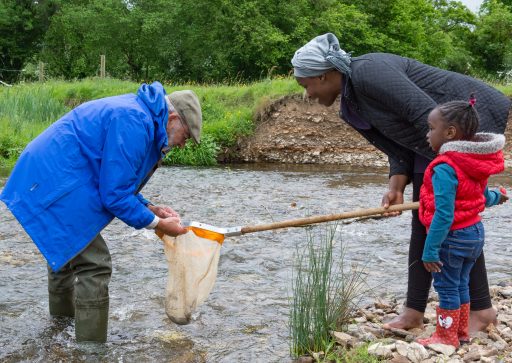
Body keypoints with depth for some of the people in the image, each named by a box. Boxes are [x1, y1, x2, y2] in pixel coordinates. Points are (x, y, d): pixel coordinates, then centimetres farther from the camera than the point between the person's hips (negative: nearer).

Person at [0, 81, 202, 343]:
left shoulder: (137, 115, 10)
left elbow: (116, 182, 18)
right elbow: (115, 195, -20)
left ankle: (63, 310, 52)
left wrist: (151, 209, 9)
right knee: (94, 264, -10)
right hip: (54, 184, -11)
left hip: (43, 178, 11)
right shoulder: (133, 124, -22)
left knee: (67, 246, 29)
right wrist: (158, 224, -10)